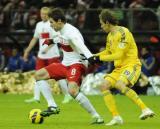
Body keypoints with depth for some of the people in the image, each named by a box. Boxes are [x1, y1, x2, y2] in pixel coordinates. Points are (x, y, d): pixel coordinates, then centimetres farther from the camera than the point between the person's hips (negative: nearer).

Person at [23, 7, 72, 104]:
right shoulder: (39, 25, 14)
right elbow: (35, 39, 22)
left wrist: (48, 48, -30)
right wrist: (27, 50, 20)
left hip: (53, 55, -7)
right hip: (42, 55, 7)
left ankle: (67, 95, 8)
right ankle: (36, 97, 3)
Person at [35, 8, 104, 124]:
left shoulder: (71, 32, -22)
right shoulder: (61, 31, 5)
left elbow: (82, 47, -38)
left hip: (76, 64, -10)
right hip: (64, 64, 10)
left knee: (73, 90, -33)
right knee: (39, 75, 6)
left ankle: (96, 116, -25)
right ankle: (53, 107, 4)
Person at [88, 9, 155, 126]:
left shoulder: (123, 33, -15)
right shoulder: (110, 36, 13)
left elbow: (119, 55, -20)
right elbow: (108, 51, 29)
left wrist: (100, 58, -13)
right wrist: (93, 57, 15)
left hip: (131, 65, -9)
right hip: (119, 68, 9)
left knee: (120, 84, -33)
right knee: (104, 85, -6)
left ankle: (145, 109, -32)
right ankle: (116, 117, -5)